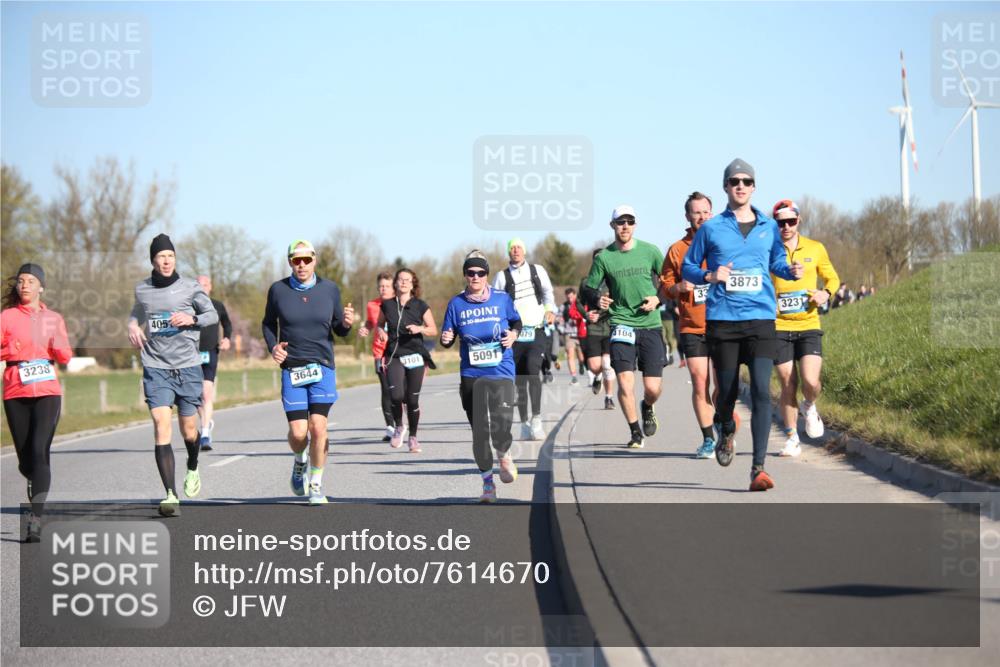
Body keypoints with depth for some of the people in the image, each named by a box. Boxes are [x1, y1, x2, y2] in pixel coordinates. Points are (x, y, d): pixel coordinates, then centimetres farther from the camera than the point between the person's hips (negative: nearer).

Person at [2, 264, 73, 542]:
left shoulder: (53, 318, 11)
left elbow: (65, 357, 9)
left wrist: (59, 345, -12)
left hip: (47, 391, -1)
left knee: (40, 452, -16)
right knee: (25, 457, 5)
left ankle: (35, 520, -21)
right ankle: (35, 482, 43)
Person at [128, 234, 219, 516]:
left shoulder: (190, 287, 0)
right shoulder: (142, 290, 6)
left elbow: (213, 315, 8)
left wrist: (192, 319, -11)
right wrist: (132, 327, 3)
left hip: (188, 367, 0)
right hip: (155, 368, 0)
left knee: (189, 430, 7)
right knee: (161, 424, -15)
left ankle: (193, 468, 43)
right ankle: (171, 495, -17)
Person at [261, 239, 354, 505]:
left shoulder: (329, 289, 3)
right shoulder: (278, 290, 1)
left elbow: (338, 329, 10)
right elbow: (268, 323, 13)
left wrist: (346, 324, -12)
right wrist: (273, 347, -5)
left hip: (323, 367, 0)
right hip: (291, 369, 0)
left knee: (318, 427, -10)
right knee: (298, 431, -6)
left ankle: (316, 486, 7)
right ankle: (299, 462, 30)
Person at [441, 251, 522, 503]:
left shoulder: (502, 299, 3)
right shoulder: (457, 303, 4)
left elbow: (516, 321, 19)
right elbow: (448, 338, 10)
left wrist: (513, 334, -2)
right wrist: (446, 338, -12)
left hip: (501, 371, -1)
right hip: (471, 375, 1)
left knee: (501, 428, -15)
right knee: (479, 431, 2)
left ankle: (504, 455, 22)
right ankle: (487, 481, 18)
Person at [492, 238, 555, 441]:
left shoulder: (538, 270, 12)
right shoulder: (502, 276, 8)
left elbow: (548, 292, 19)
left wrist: (550, 310, 2)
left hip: (537, 332, -1)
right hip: (515, 334, 1)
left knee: (533, 368, -22)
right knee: (520, 381, 3)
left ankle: (536, 418, -20)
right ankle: (525, 423, 12)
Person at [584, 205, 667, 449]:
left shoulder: (650, 251, 1)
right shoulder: (603, 258, 1)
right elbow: (588, 288, 9)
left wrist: (657, 299, -6)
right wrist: (597, 301, -12)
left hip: (650, 325, 0)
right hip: (621, 325, 0)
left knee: (653, 388, -3)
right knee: (625, 379, -14)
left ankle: (647, 408, 34)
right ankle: (635, 431, 5)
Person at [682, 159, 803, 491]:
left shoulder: (768, 227, 11)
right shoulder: (711, 228, 6)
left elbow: (777, 263, 23)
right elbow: (687, 267, 11)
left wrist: (792, 271, 0)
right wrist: (709, 276, -9)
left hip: (761, 318, 0)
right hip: (721, 320, 0)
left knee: (761, 390, -14)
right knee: (728, 392, 5)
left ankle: (758, 468, -15)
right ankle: (726, 431, 43)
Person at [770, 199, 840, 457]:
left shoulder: (816, 249, 5)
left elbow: (832, 278, 18)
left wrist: (826, 293, -4)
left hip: (809, 326, 1)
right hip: (779, 328, -1)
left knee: (811, 381, -14)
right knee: (788, 385, 0)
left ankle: (809, 407, 21)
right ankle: (792, 439, 16)